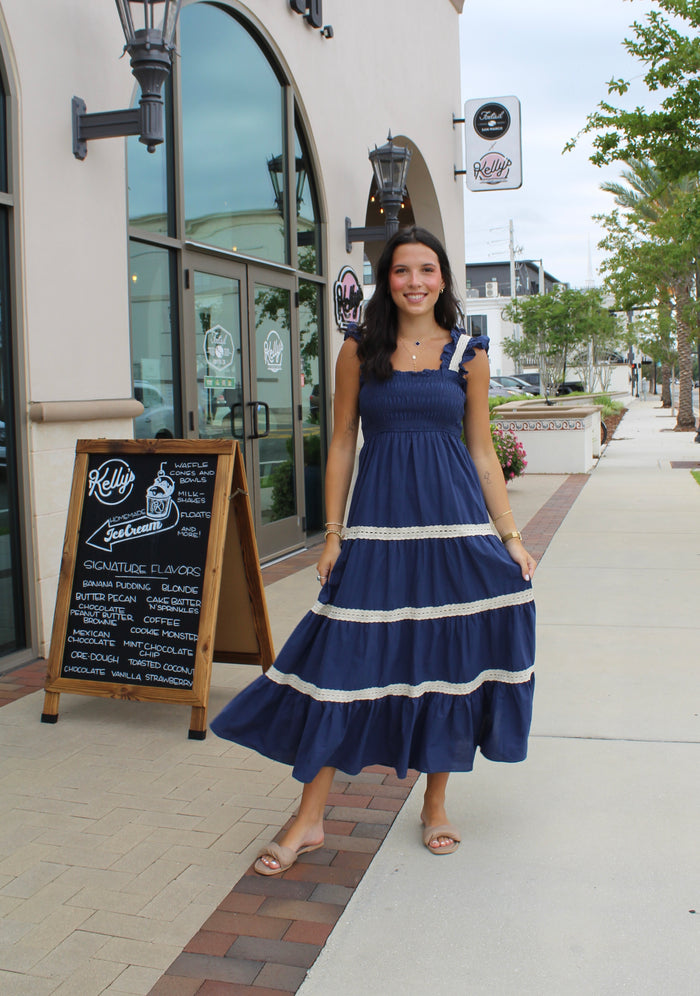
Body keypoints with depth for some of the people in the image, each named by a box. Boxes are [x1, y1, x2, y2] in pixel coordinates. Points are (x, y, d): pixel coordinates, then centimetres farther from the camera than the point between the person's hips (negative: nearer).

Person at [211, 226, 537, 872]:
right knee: (345, 655, -2)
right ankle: (310, 820, 10)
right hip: (378, 520, -1)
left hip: (455, 519, 1)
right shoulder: (360, 350, 5)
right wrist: (333, 533, 1)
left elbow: (483, 452, 8)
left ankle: (436, 805, 25)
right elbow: (342, 445, 6)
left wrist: (511, 535, 3)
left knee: (449, 656, 5)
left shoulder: (469, 354, 7)